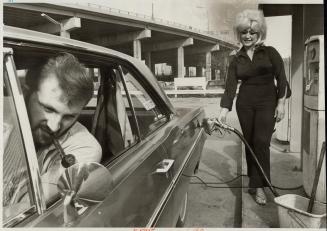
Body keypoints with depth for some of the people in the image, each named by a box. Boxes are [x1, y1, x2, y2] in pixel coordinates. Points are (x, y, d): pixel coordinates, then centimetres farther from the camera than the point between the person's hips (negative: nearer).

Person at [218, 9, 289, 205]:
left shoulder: (270, 52, 1)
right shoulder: (236, 59, 6)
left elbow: (281, 79, -1)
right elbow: (230, 85, -2)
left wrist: (281, 103, -9)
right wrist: (224, 110, -12)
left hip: (267, 102, -2)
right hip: (245, 103, 3)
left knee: (261, 142, -10)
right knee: (249, 143, 8)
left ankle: (259, 186, -1)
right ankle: (254, 180, 24)